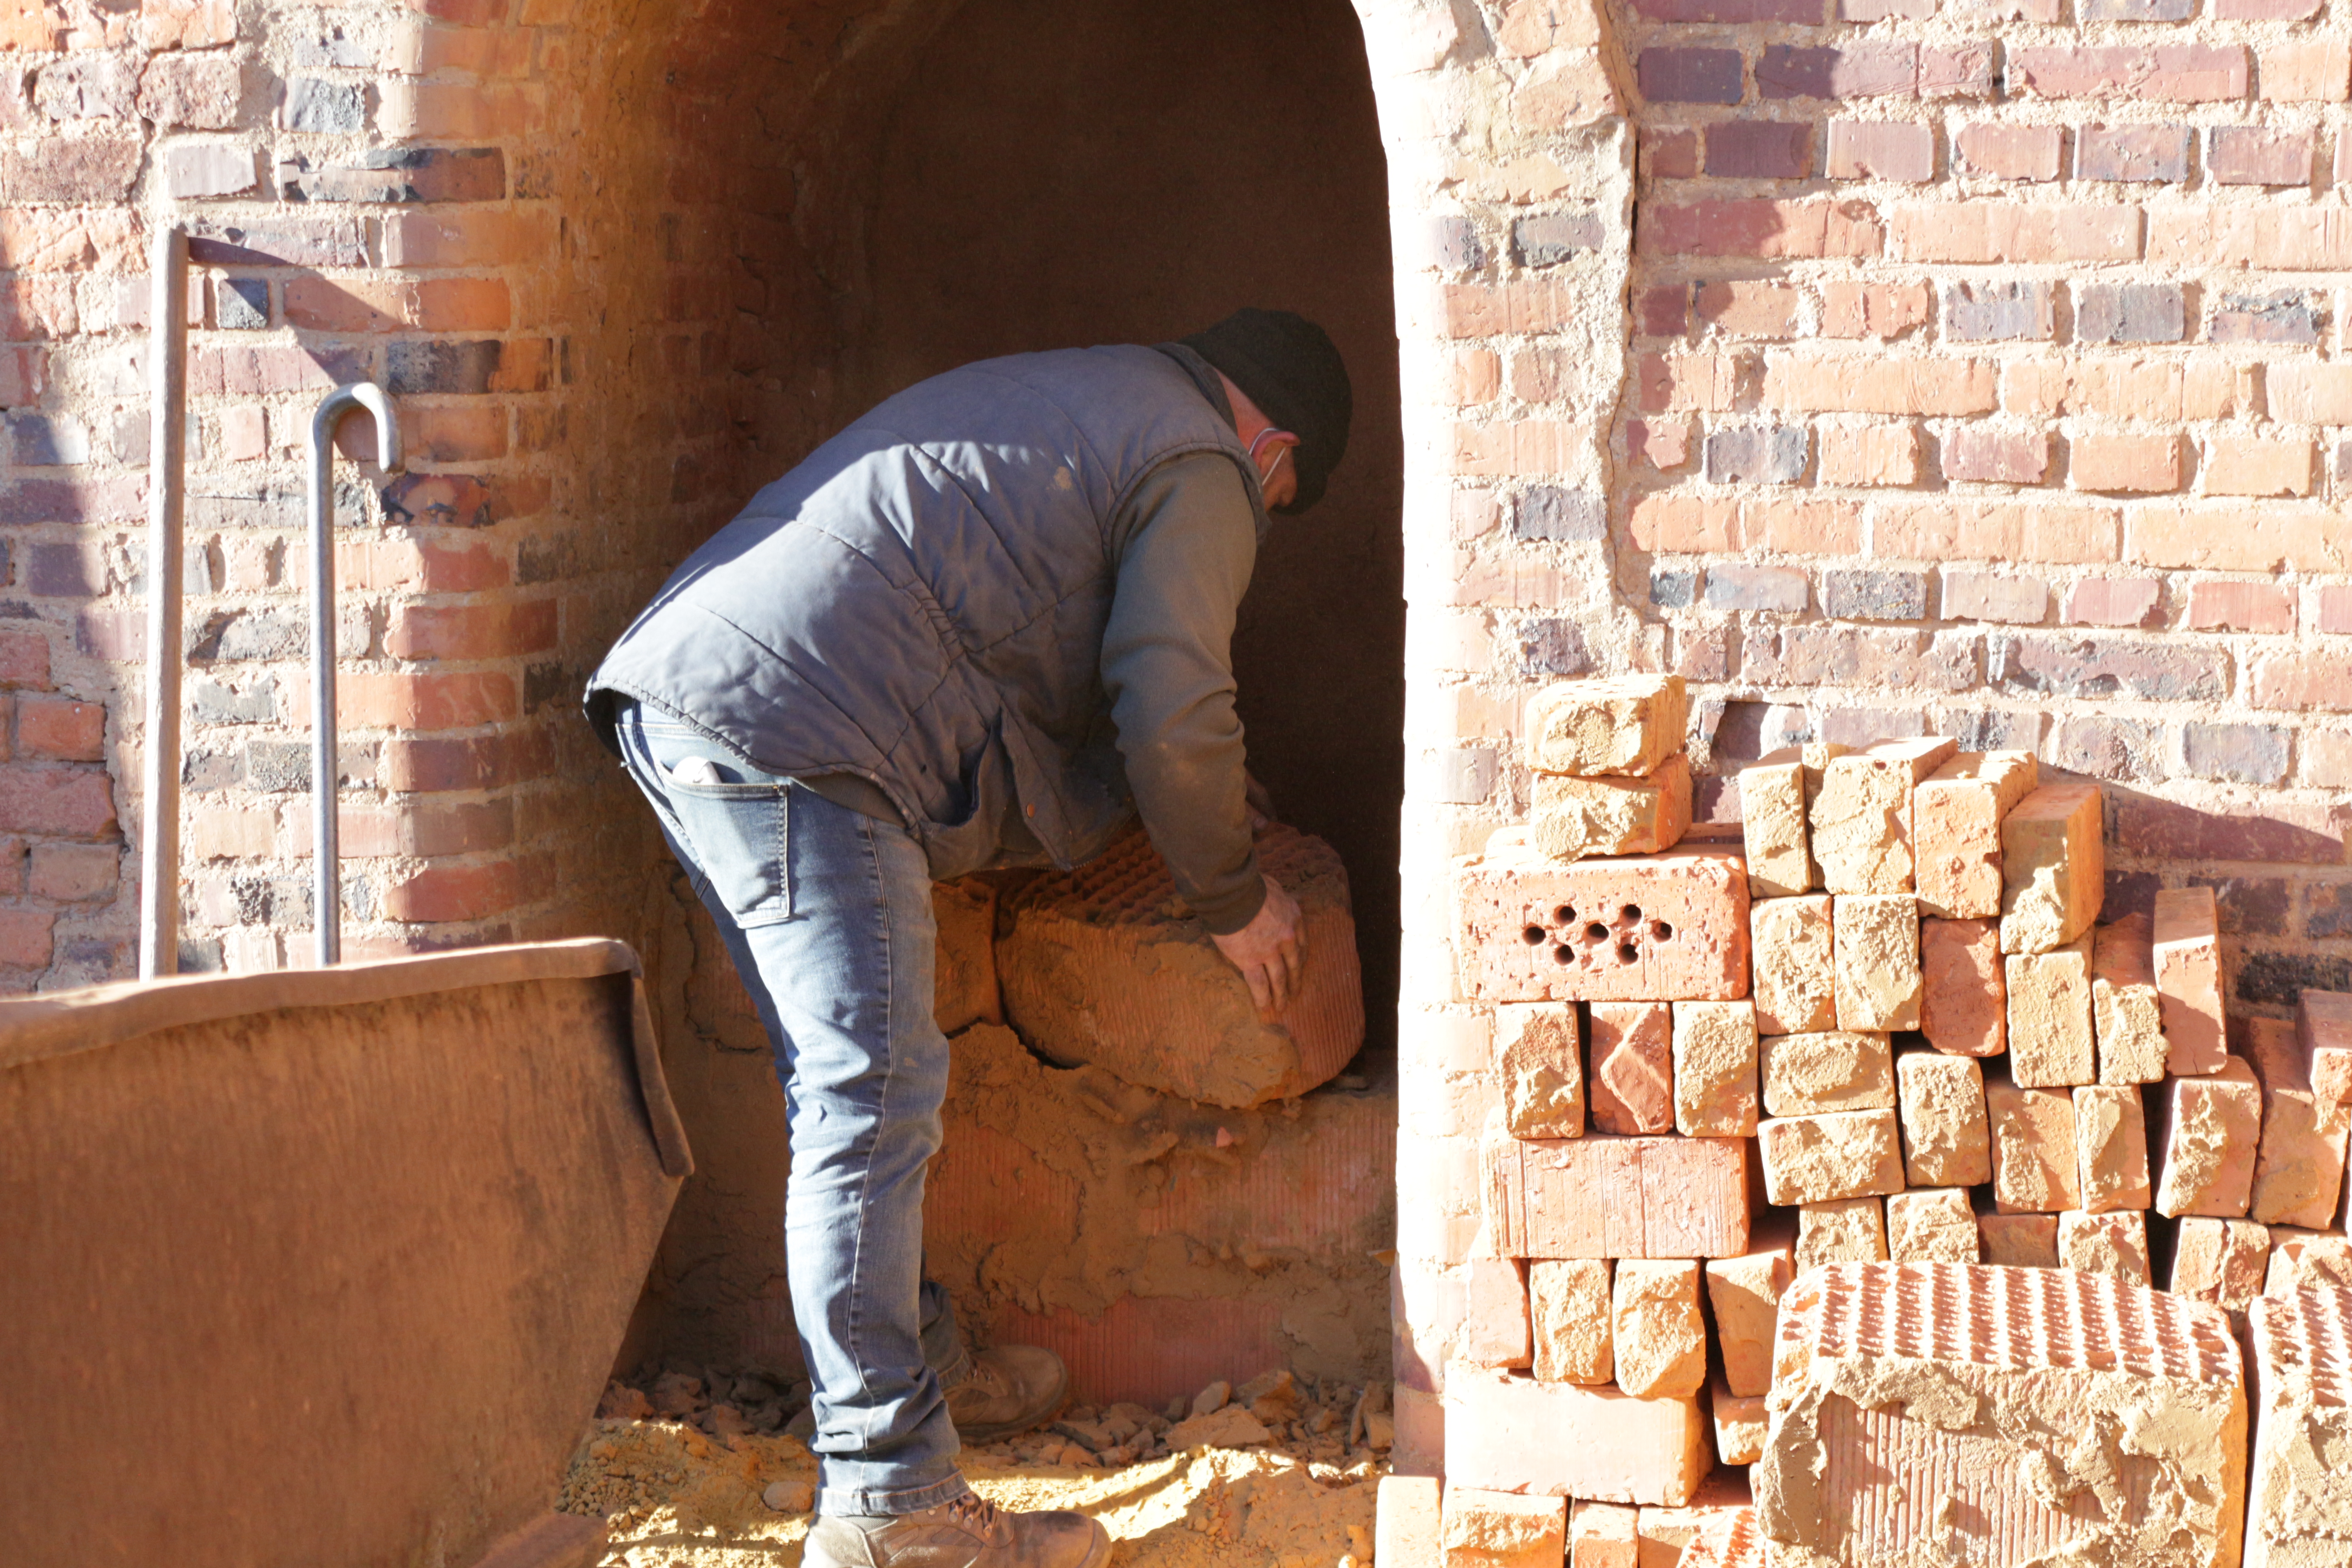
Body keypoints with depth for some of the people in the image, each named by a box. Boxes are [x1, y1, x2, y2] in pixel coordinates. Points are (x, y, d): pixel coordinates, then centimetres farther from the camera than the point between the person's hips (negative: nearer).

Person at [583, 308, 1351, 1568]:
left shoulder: (1063, 394, 33)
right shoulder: (1203, 469, 4)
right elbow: (1175, 722, -2)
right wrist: (1234, 901, 13)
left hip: (678, 684, 10)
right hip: (794, 727, -10)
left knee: (847, 1085, 20)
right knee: (870, 1095, -11)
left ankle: (911, 1365, 32)